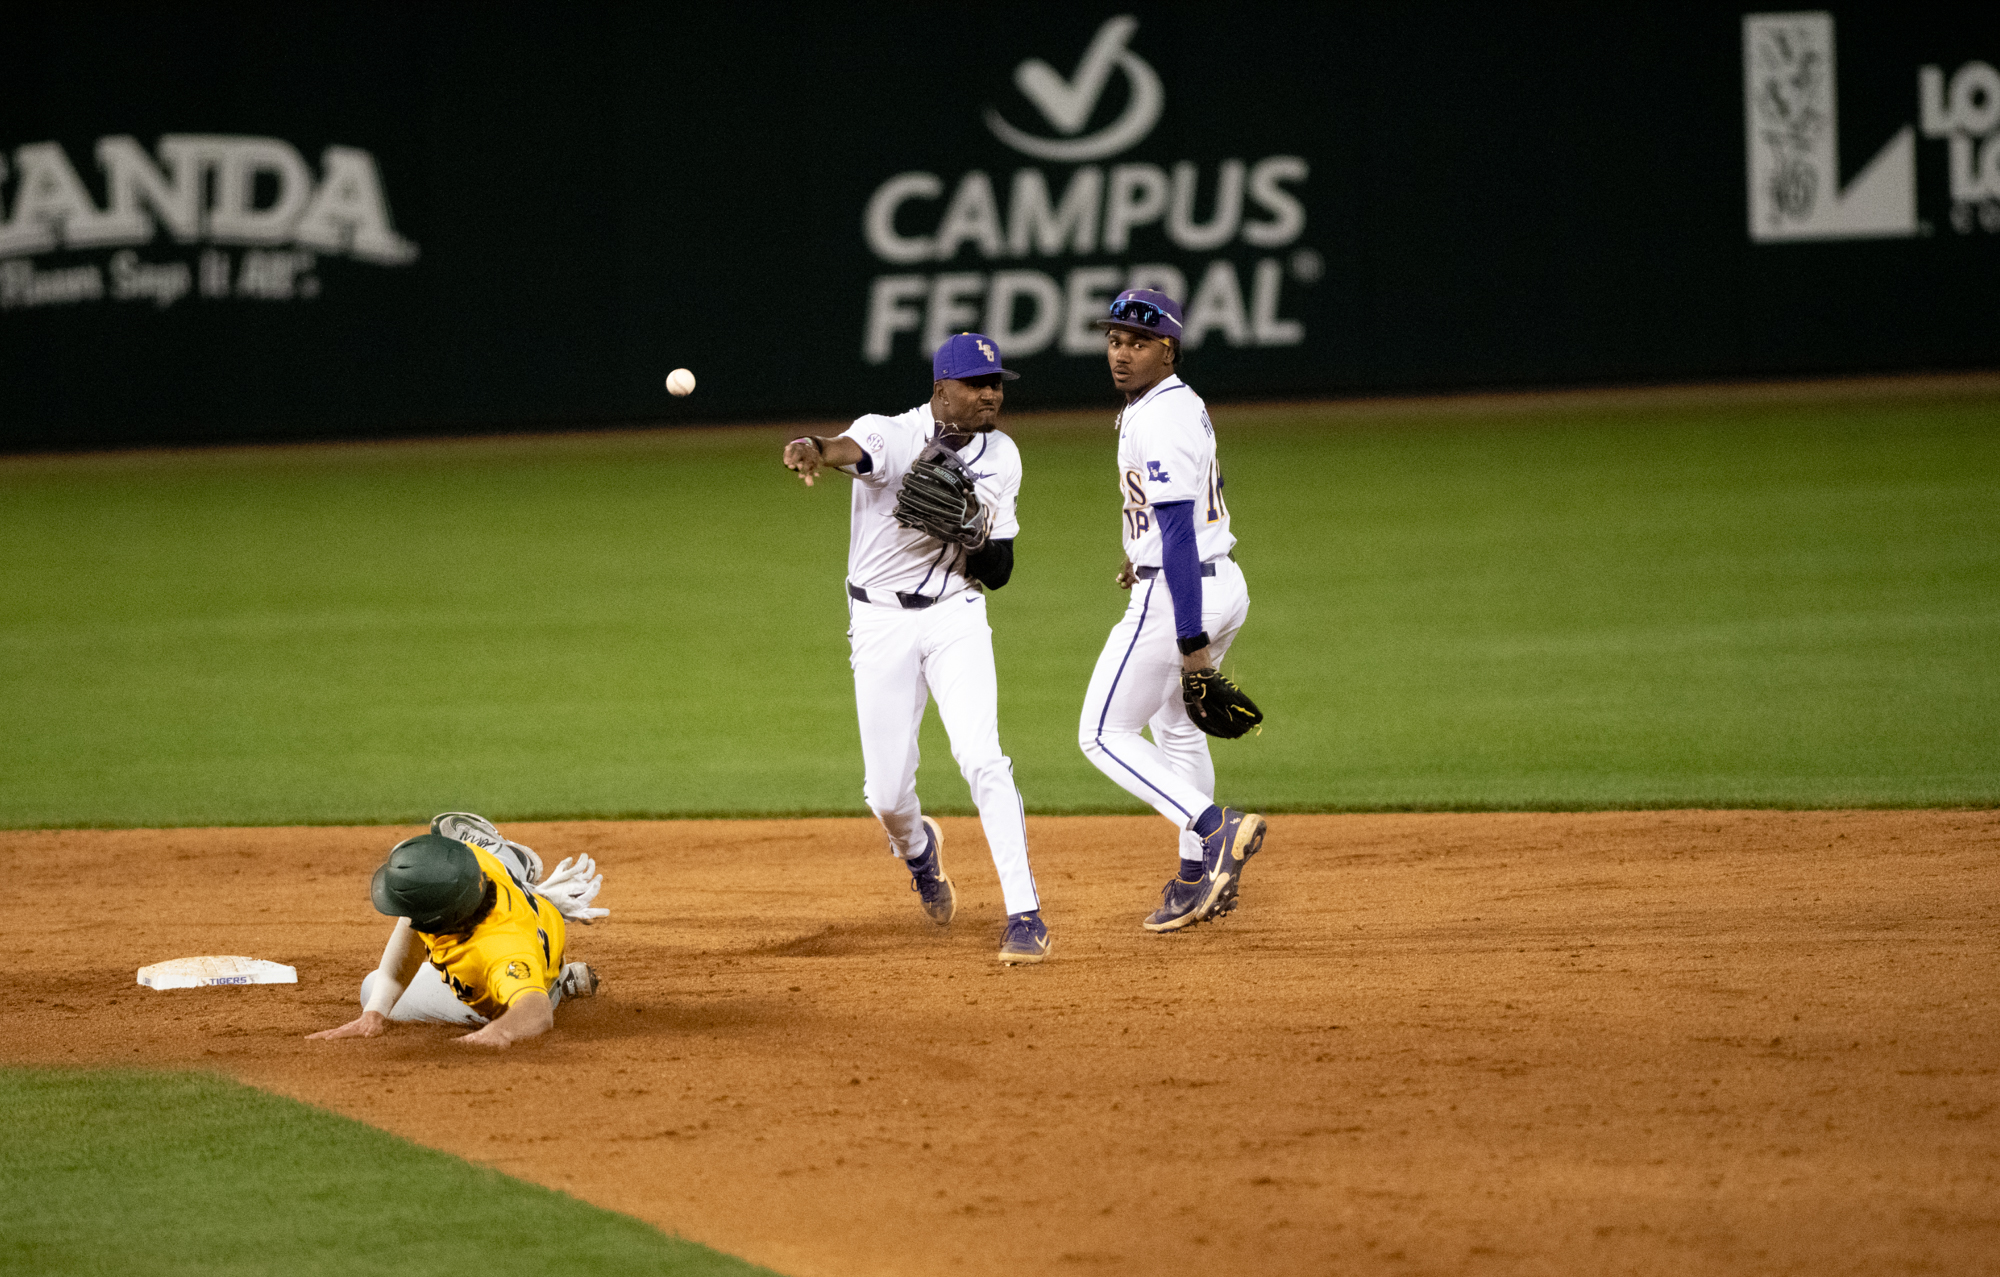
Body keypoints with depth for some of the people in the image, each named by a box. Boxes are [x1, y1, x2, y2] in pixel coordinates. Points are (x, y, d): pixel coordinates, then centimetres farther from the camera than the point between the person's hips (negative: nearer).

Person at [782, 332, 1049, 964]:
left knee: (982, 759, -18)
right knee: (887, 793, 3)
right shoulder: (891, 435, -14)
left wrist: (974, 534, -20)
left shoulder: (1001, 456, 0)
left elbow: (996, 574, 2)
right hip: (880, 622, -2)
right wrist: (813, 449, -64)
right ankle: (918, 849, 40)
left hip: (955, 618, 2)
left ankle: (1024, 914, -15)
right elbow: (852, 449, -40)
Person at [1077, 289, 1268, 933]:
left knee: (1103, 735, -2)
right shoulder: (1186, 404, 10)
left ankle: (1215, 827, -16)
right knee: (1176, 729, 25)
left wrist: (1190, 638, -27)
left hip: (1176, 595, -10)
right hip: (1224, 584, 10)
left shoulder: (1157, 422, -21)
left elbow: (1179, 532, -25)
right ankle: (1200, 877, 31)